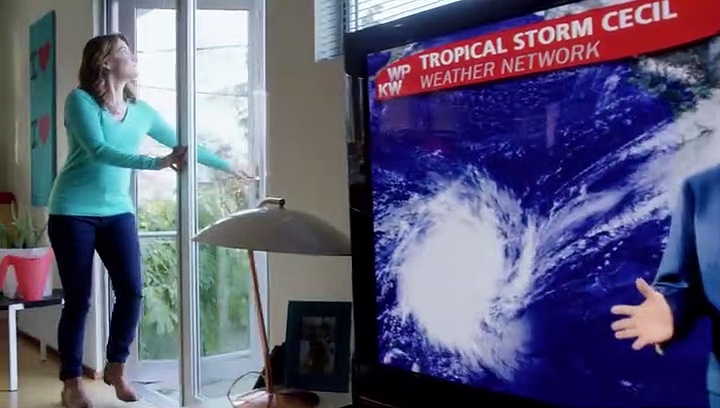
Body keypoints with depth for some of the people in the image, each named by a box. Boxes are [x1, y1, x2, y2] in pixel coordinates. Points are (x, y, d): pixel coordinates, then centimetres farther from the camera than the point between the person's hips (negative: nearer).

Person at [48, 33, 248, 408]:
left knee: (132, 291, -3)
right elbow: (98, 150, -23)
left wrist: (229, 167, 22)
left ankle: (116, 368, 19)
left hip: (117, 212, 5)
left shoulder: (141, 111, 8)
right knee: (79, 299, -2)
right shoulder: (80, 100, -9)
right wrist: (155, 163, -31)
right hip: (73, 212, -5)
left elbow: (183, 145, 17)